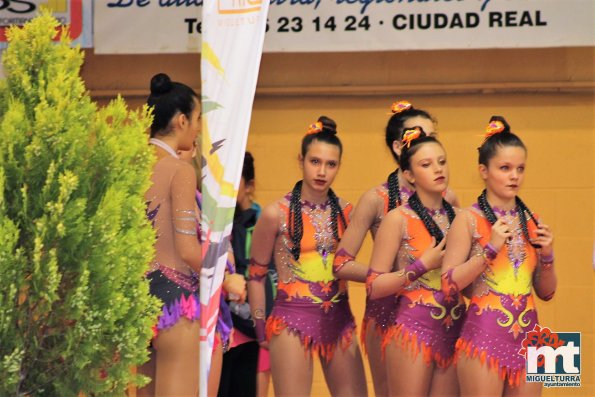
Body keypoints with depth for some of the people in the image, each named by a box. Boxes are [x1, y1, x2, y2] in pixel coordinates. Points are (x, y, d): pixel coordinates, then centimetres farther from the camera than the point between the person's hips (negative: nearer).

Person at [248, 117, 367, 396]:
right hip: (293, 320, -4)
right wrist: (260, 330, 0)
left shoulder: (345, 212, 6)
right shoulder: (276, 214, -5)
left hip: (338, 318, 4)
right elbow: (256, 275, 1)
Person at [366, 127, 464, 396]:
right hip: (413, 330, -5)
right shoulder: (398, 219, -6)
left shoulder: (457, 217, 9)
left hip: (454, 331, 5)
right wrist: (422, 266, -15)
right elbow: (374, 287, -9)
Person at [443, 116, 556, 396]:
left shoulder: (531, 222, 10)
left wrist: (547, 256, -2)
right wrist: (491, 248, -17)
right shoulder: (469, 219, -4)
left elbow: (546, 293, 15)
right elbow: (450, 283, -11)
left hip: (527, 335, 5)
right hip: (484, 334, -5)